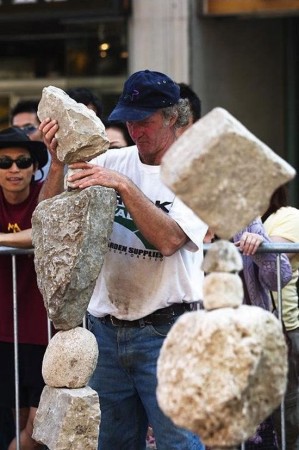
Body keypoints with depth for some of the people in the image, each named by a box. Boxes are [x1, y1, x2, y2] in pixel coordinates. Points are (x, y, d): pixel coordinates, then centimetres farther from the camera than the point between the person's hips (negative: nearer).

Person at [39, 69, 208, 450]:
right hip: (106, 329, 5)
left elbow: (169, 239, -20)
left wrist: (124, 186, -25)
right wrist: (58, 162, -14)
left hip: (164, 332, -4)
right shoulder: (111, 162, 7)